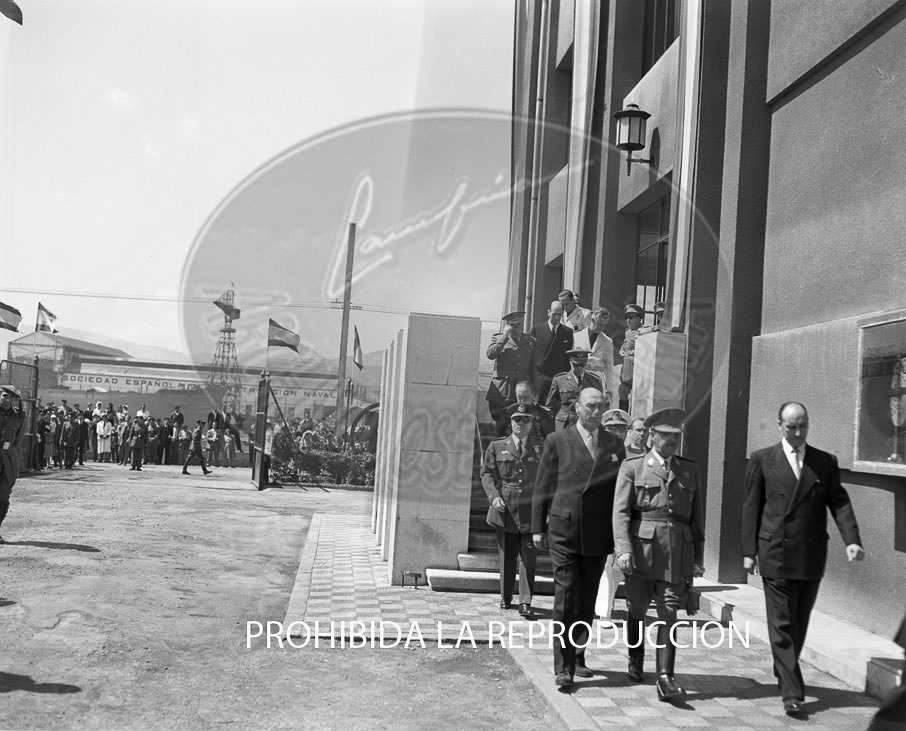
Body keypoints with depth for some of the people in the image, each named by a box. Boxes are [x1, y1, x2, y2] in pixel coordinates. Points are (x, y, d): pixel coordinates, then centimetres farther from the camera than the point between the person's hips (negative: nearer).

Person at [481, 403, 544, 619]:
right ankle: (505, 597, 26)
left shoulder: (542, 447, 6)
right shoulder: (497, 446, 6)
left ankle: (525, 603, -1)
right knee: (507, 556, 10)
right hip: (505, 509, 1)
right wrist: (493, 496, -10)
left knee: (528, 558, -4)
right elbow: (487, 473, 6)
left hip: (530, 510, -1)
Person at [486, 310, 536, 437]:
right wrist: (505, 337, -13)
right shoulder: (498, 338, 7)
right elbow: (490, 355, -12)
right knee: (501, 425, -2)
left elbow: (533, 368, 17)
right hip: (501, 392, -1)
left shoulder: (530, 341, 13)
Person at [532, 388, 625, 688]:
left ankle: (577, 657, 26)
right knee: (565, 599, -5)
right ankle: (564, 667, -1)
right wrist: (538, 528, 0)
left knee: (587, 601, 11)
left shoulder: (615, 445, 9)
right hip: (564, 531, -3)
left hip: (599, 536, 3)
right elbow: (543, 487, 3)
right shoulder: (557, 441, 1)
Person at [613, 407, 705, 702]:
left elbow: (697, 517, 15)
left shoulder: (689, 470, 13)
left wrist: (698, 557, 11)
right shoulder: (632, 467, 3)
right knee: (637, 610, 11)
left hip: (676, 551, 1)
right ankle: (635, 661, 34)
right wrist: (623, 549, -17)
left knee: (669, 614, -6)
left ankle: (665, 678, -8)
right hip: (641, 548, -1)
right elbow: (620, 511, -5)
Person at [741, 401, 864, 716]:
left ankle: (784, 670, 33)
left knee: (800, 622, 14)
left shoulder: (826, 462, 7)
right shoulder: (762, 460, 1)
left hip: (812, 557, 3)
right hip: (775, 555, -2)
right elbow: (751, 508, 2)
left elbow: (839, 503, 1)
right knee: (782, 625, -3)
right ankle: (792, 692, -2)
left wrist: (852, 540, -14)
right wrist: (749, 551, -1)